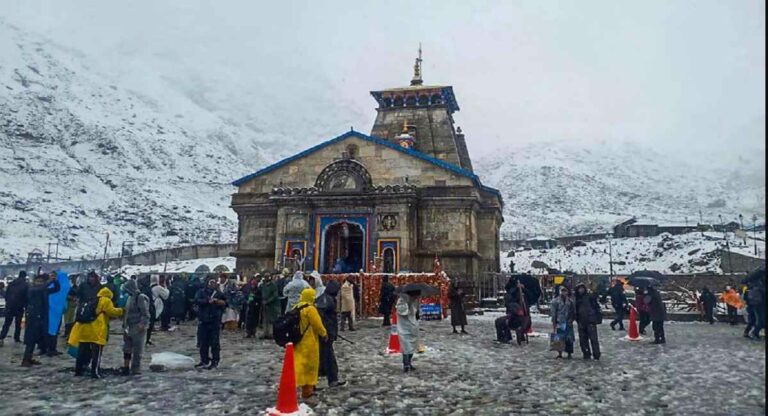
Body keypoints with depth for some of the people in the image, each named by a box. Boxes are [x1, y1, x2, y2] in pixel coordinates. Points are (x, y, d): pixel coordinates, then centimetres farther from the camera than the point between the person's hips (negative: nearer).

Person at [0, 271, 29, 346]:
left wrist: (8, 302, 19)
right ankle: (17, 338, 14)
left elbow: (6, 295, 9)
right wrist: (26, 307, 5)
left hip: (9, 306, 3)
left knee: (7, 323, 5)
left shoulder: (11, 283, 6)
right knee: (18, 323, 10)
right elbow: (27, 297, -5)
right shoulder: (26, 285, -7)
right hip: (19, 307, -3)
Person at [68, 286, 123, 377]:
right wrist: (121, 311, 8)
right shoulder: (106, 301, 1)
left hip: (84, 329, 7)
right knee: (96, 353, -1)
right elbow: (112, 312, -8)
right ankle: (94, 372, -3)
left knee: (82, 352, 15)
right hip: (97, 331, -7)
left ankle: (78, 371, 20)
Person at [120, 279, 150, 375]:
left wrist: (142, 324, -27)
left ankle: (136, 369, 8)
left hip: (137, 329, -9)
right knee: (127, 348, 16)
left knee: (137, 350, -1)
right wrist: (125, 325, 18)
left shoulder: (141, 298, -15)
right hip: (129, 328, 9)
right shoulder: (130, 297, 12)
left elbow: (145, 314, -18)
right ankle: (126, 367, 26)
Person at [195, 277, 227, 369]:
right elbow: (197, 300, -11)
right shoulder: (201, 292, 6)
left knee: (214, 343, -2)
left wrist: (217, 301, -16)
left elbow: (225, 303, -1)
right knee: (203, 343, 9)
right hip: (203, 321, 2)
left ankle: (215, 361, 6)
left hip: (215, 321, -1)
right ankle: (204, 361, 22)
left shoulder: (219, 293, 7)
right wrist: (207, 301, -19)